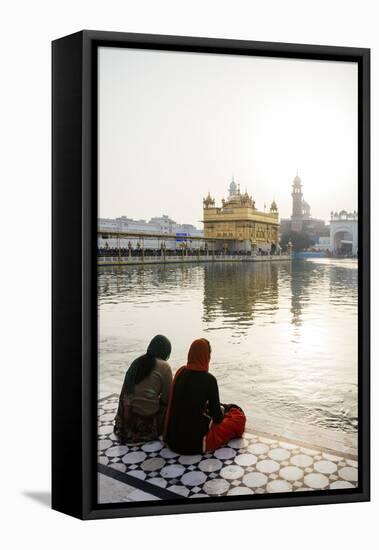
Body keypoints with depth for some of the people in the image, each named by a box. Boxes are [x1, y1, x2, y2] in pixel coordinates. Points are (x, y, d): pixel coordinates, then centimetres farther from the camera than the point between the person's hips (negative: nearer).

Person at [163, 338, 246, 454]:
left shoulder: (180, 372, -1)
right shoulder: (208, 379, -17)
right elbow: (217, 418, -9)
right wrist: (222, 409, 12)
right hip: (196, 442, -6)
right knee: (239, 416, 11)